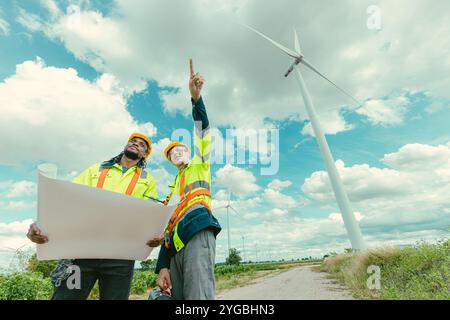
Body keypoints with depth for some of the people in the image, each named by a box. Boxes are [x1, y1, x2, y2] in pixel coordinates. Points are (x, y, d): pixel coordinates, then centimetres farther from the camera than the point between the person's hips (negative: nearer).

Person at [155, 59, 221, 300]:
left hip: (198, 234, -7)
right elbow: (168, 228, 22)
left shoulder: (199, 166, 19)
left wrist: (196, 97, -11)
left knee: (198, 295, -19)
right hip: (176, 246, 7)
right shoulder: (172, 189, 30)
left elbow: (202, 132, 3)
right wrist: (162, 266, 12)